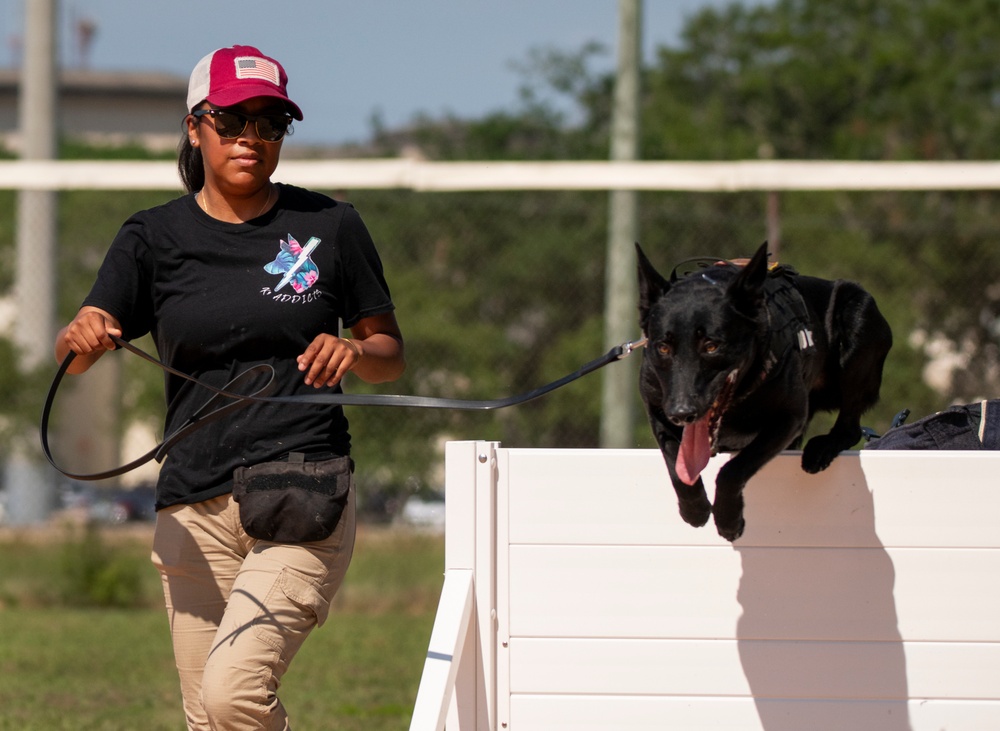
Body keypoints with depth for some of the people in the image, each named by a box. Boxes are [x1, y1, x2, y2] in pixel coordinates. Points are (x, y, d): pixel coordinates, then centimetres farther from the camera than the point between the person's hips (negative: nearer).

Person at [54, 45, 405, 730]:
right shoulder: (156, 236, 7)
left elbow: (393, 354, 14)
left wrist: (354, 353, -10)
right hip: (195, 511, 3)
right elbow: (73, 356, -5)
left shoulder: (329, 225, 5)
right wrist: (82, 335, -29)